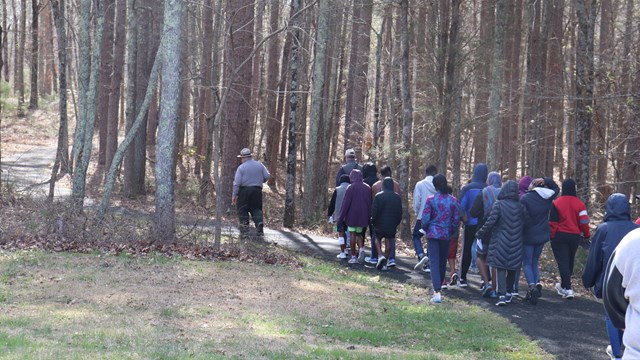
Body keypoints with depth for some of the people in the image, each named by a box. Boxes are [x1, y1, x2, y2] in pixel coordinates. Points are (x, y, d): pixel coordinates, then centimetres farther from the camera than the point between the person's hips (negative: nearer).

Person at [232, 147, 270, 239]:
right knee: (256, 209, 15)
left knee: (242, 210, 6)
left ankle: (244, 230, 1)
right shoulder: (259, 165, 5)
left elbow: (237, 182, -9)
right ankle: (259, 223, -8)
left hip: (244, 191, -3)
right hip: (257, 190, 3)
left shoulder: (241, 167, -5)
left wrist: (234, 195, -5)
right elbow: (267, 176, 4)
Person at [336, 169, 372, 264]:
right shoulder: (367, 188, 6)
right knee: (359, 233, 15)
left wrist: (340, 217, -4)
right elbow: (370, 203, 9)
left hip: (352, 215, -4)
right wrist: (368, 216, 15)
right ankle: (361, 248, -10)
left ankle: (353, 256, 1)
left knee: (353, 234, 1)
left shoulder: (351, 187, -9)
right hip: (363, 216, 4)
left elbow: (345, 203, -10)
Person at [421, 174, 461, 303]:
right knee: (443, 262, 17)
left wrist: (425, 229, 11)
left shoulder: (431, 199, -10)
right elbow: (456, 220, 0)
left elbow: (425, 219, -9)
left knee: (434, 262, -3)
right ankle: (438, 287, 33)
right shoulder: (453, 200, -2)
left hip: (433, 234, -3)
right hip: (446, 235, 3)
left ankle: (437, 292, -14)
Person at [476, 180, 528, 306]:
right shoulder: (521, 207, 2)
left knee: (501, 267, -3)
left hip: (501, 242, -4)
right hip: (516, 243, 4)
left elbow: (490, 222, -14)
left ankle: (502, 294, -15)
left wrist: (480, 233, -2)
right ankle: (509, 293, 23)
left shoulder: (498, 205, -10)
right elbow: (524, 224, 2)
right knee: (512, 268, 15)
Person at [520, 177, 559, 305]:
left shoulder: (525, 198, -17)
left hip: (528, 236, -4)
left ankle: (532, 286, -17)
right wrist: (546, 181, 0)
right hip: (543, 235, 4)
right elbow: (556, 188, 18)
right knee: (535, 262, 19)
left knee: (527, 263, 4)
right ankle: (537, 283, 2)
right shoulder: (548, 197, -3)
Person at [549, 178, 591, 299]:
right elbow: (584, 222, -4)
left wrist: (552, 235, 3)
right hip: (575, 237, 3)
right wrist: (587, 235, 8)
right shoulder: (579, 204, -3)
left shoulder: (557, 203, -9)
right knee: (570, 261, 18)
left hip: (559, 236, -3)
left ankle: (567, 288, -13)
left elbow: (553, 221, -7)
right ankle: (564, 285, 33)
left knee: (562, 261, -2)